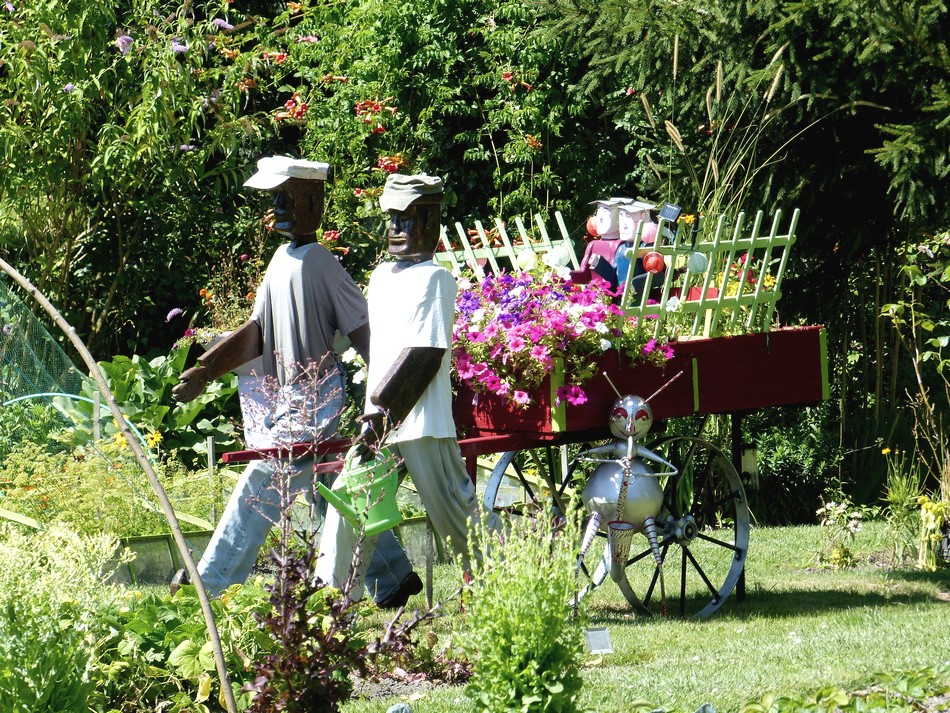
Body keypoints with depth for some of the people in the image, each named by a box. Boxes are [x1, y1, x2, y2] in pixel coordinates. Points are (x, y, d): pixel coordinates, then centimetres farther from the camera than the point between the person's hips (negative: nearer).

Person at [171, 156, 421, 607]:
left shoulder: (320, 266, -15)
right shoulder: (282, 260, 11)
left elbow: (364, 333, -15)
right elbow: (259, 332, 16)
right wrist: (205, 369, 10)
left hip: (316, 403, -9)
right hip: (291, 400, 9)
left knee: (260, 486, -5)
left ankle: (211, 583, 2)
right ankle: (391, 578, 17)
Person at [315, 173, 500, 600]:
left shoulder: (434, 279, -7)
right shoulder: (381, 276, 16)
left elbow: (425, 355, -14)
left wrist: (384, 409, -15)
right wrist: (372, 409, 9)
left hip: (422, 423, -7)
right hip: (378, 421, 7)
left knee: (455, 510, -2)